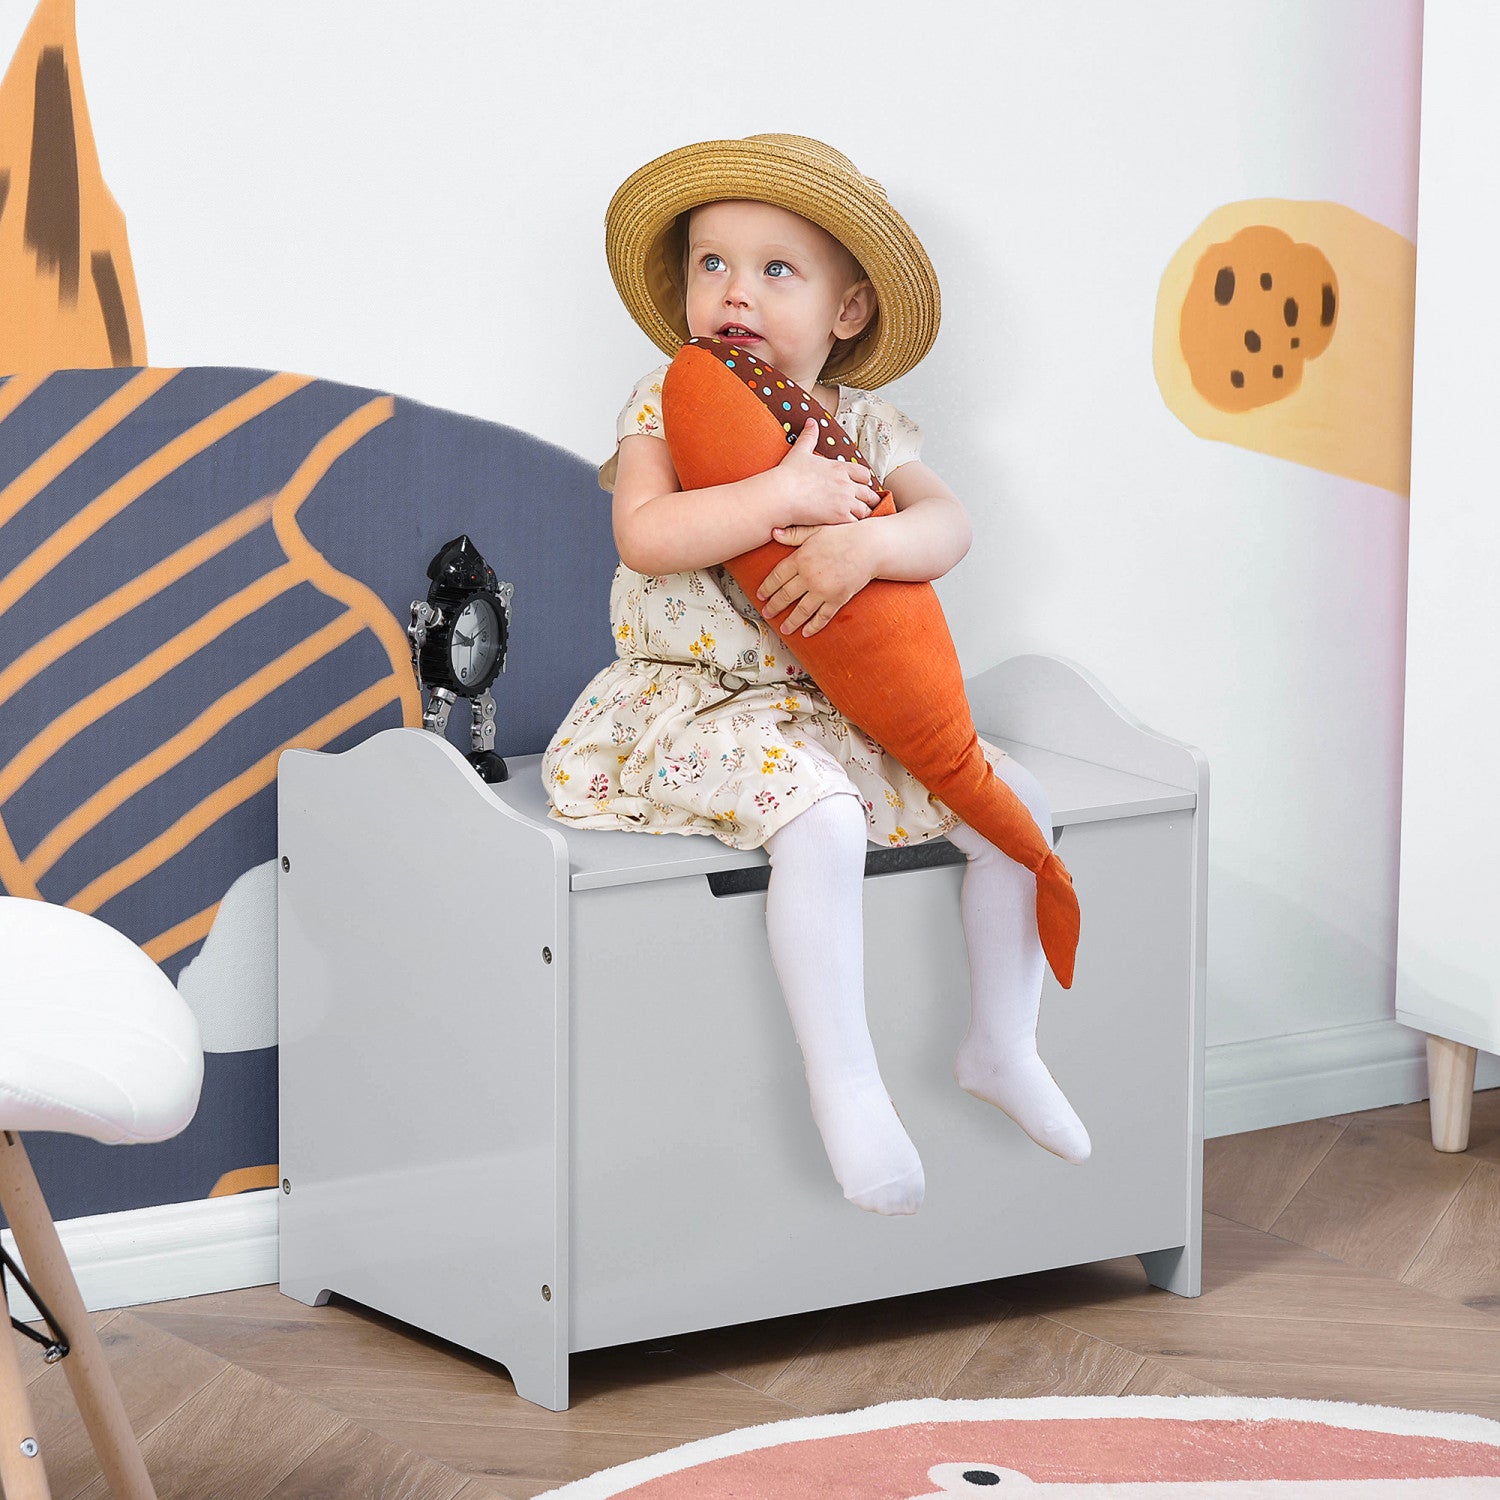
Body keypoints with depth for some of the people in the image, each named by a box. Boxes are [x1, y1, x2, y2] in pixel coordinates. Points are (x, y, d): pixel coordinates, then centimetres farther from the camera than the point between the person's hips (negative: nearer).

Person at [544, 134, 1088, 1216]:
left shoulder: (865, 424, 6)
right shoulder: (668, 406, -6)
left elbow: (947, 527, -8)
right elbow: (647, 534, -23)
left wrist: (866, 543, -29)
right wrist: (789, 491, -26)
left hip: (849, 708, 6)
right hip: (700, 706, -6)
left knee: (1014, 800, -5)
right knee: (822, 823, -33)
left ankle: (1003, 1046, 11)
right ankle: (844, 1081, -24)